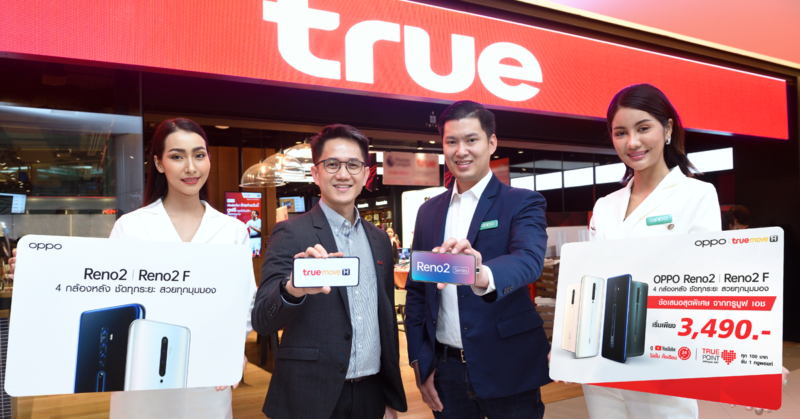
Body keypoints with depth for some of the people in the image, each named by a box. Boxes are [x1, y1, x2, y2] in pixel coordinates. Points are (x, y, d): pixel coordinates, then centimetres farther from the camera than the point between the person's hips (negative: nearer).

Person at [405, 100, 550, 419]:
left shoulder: (522, 203, -5)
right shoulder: (429, 211, 7)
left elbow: (529, 259, -24)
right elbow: (416, 290, 10)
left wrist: (483, 276, -45)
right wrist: (419, 362, 3)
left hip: (506, 369, -3)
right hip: (445, 369, 3)